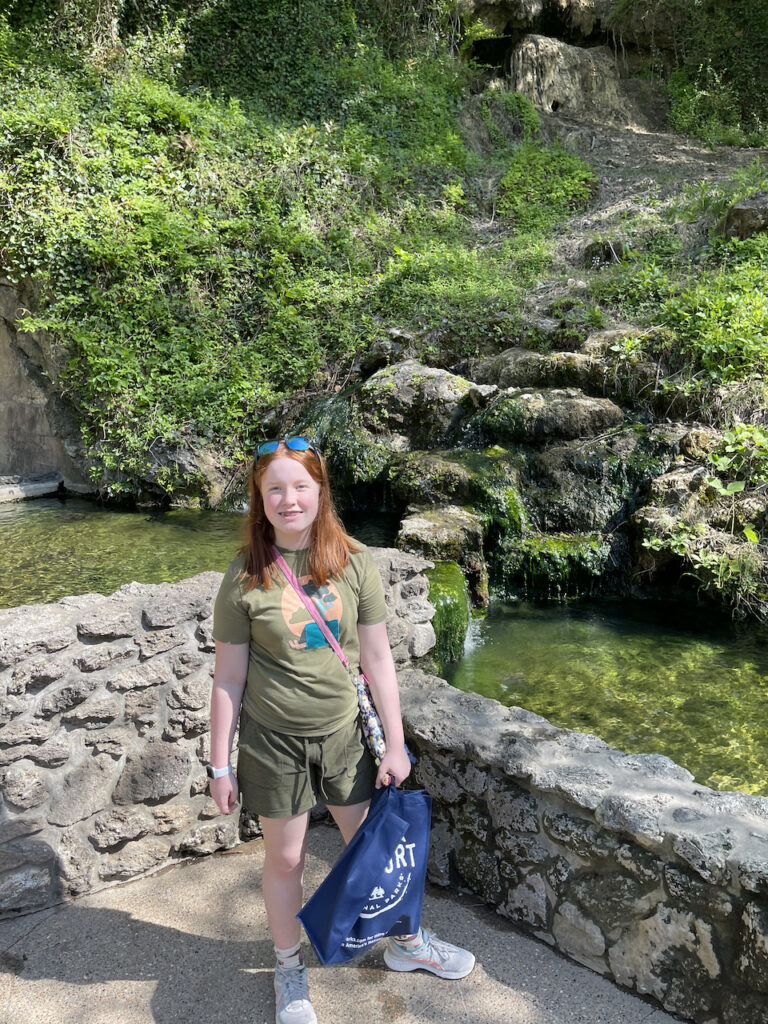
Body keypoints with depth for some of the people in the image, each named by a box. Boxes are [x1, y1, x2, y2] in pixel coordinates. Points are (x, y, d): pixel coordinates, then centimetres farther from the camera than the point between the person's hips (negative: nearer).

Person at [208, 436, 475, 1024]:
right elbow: (229, 679, -6)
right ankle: (290, 969, 41)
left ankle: (406, 942, 44)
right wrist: (221, 765, -3)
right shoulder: (246, 578, -13)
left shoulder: (354, 562, -9)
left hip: (343, 733, 2)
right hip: (274, 739, -1)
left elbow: (377, 658, -4)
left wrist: (395, 745, -2)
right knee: (285, 859, 15)